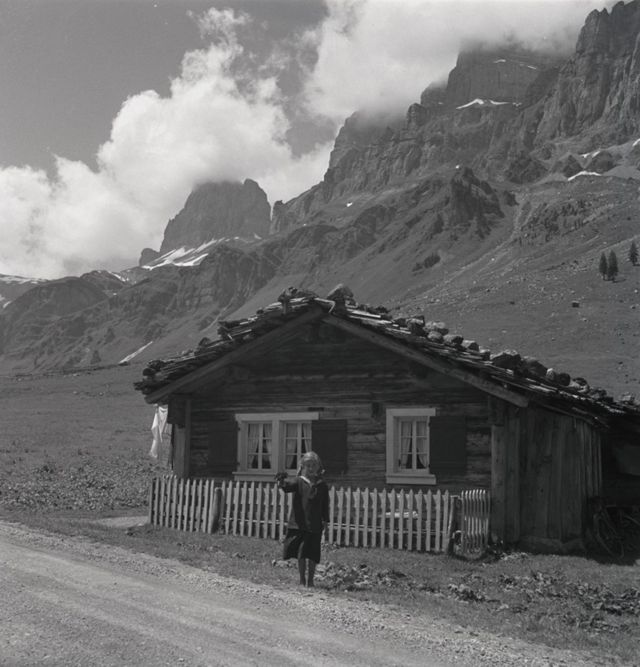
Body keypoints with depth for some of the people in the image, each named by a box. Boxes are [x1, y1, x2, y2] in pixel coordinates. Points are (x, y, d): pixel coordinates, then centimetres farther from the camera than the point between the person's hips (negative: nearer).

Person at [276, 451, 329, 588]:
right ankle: (302, 580, 16)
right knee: (301, 553, 4)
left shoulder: (322, 485, 5)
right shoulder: (299, 482, 0)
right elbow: (289, 487, -19)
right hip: (299, 524, -1)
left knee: (312, 555, 3)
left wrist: (325, 520, 7)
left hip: (315, 525, 1)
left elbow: (325, 505, 10)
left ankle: (310, 580, 17)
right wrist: (283, 482, -40)